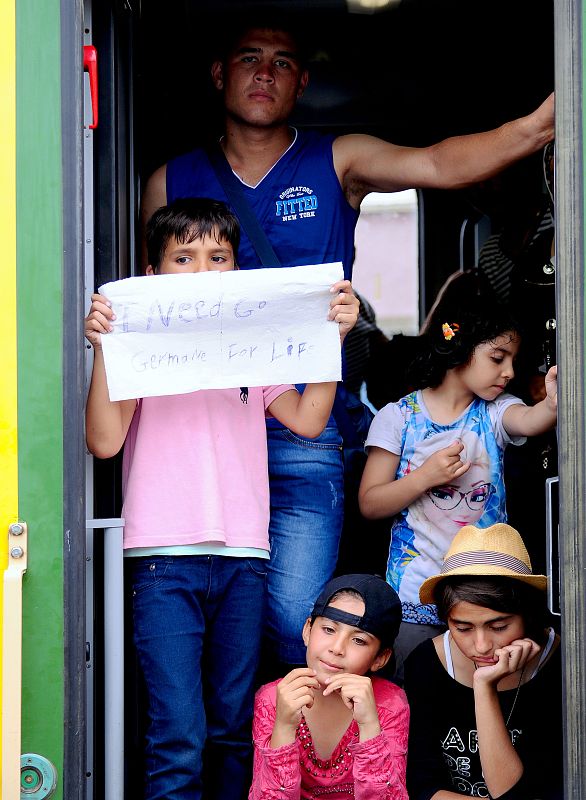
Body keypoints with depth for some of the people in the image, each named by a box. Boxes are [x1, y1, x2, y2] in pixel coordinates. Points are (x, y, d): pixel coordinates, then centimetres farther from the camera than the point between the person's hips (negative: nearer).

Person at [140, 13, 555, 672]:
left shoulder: (337, 163, 9)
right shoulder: (171, 182, 13)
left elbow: (440, 164, -8)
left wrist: (531, 129, -26)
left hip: (302, 437, -1)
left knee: (295, 620, -10)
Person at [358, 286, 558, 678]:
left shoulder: (494, 413, 3)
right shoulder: (399, 417, -2)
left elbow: (529, 420, -22)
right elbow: (370, 504, -2)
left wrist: (555, 404, -44)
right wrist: (425, 477, -16)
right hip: (416, 599, -2)